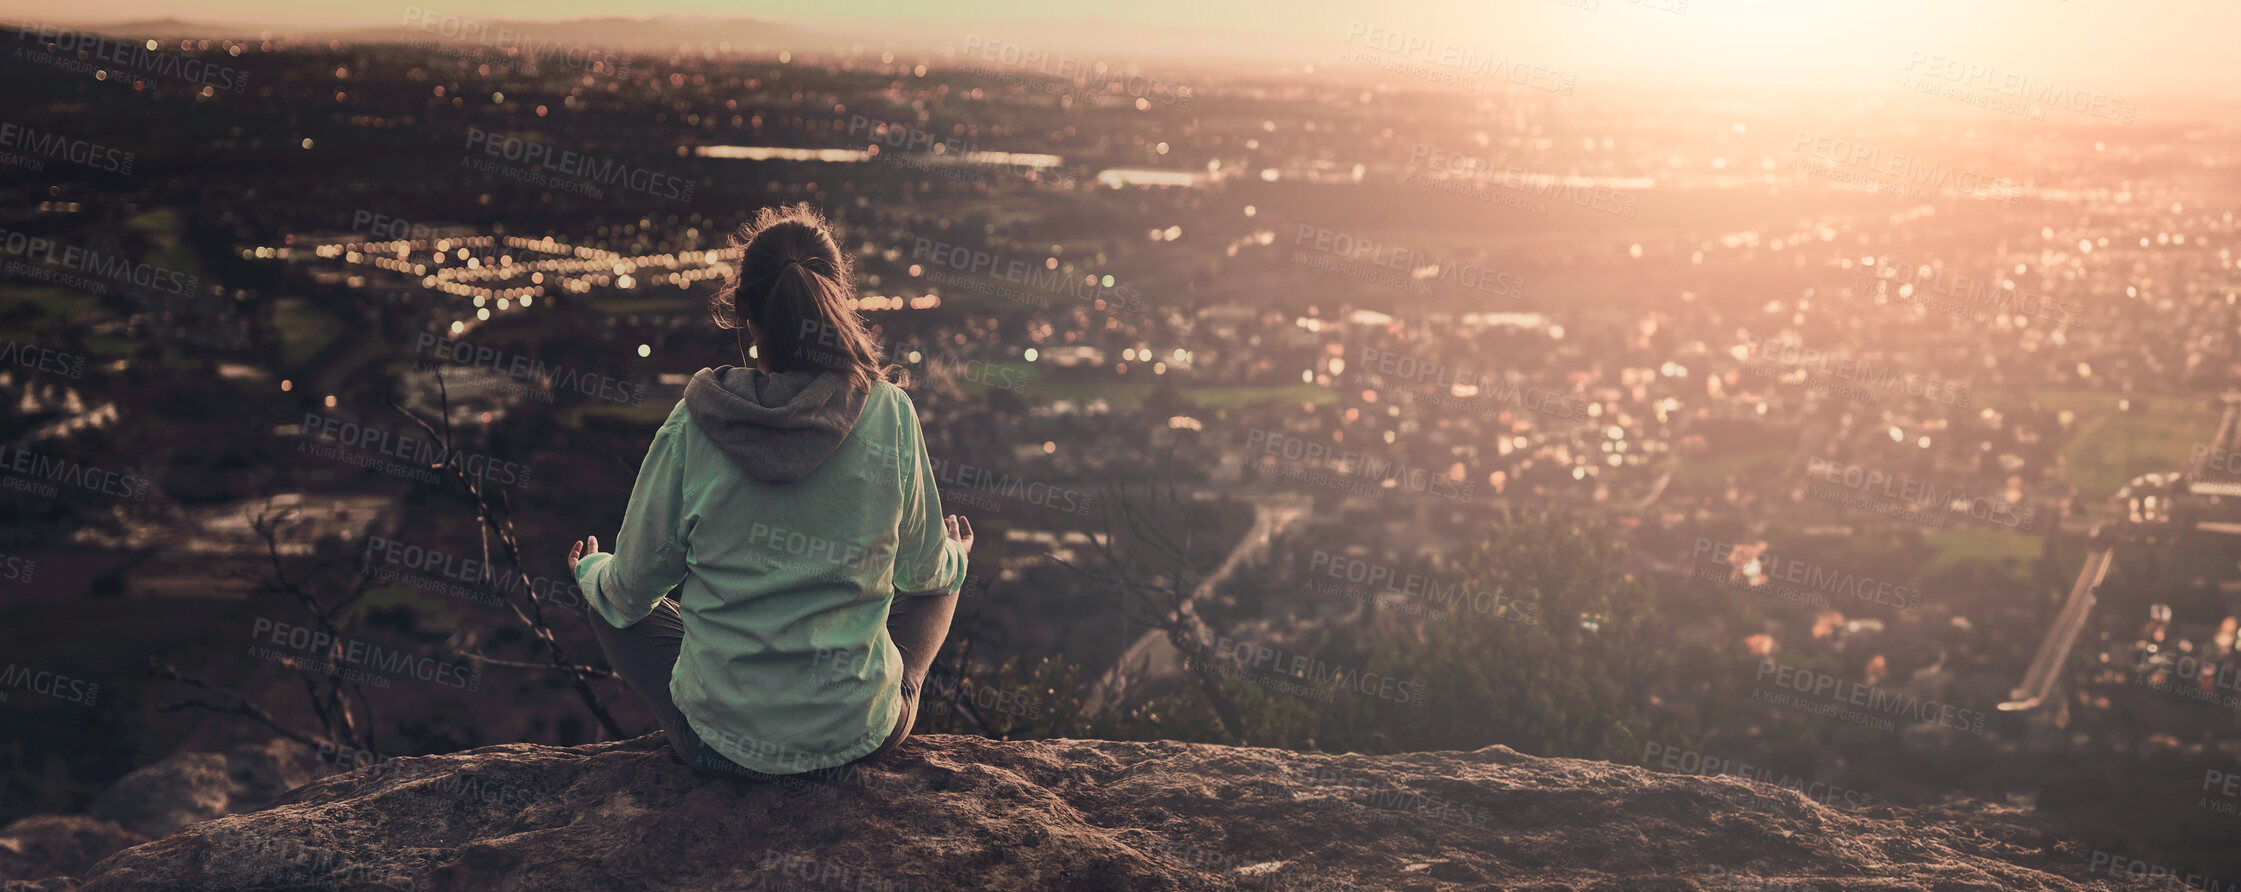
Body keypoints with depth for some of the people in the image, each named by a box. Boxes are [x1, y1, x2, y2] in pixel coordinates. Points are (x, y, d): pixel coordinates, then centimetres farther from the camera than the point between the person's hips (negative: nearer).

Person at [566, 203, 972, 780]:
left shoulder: (692, 427, -14)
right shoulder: (890, 414, -13)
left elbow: (632, 589, -1)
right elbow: (925, 570, 3)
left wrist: (589, 569, 24)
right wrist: (957, 554, 28)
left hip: (722, 747, 0)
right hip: (862, 739, 1)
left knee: (609, 604, 28)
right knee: (943, 577, 30)